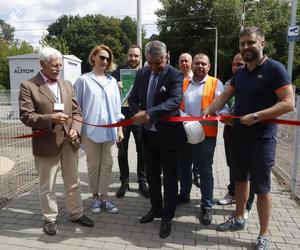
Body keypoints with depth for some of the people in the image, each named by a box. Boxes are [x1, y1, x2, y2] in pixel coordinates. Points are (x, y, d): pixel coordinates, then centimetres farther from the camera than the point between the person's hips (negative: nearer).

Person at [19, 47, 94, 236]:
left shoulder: (67, 84, 10)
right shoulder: (28, 86, -5)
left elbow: (77, 111, 7)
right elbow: (26, 116, -11)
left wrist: (75, 129, -11)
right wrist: (50, 119, -26)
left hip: (69, 142, 5)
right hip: (46, 144, -4)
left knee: (73, 182, 17)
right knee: (47, 186, 11)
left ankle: (76, 213, 34)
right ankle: (50, 219, 31)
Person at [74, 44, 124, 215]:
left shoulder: (112, 81, 10)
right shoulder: (84, 80, -2)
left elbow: (117, 106, 12)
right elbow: (77, 106, 0)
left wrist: (120, 128, 9)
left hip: (109, 130, 3)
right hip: (90, 130, -3)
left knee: (107, 164, 7)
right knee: (93, 165, 8)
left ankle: (104, 197, 20)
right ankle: (95, 197, 24)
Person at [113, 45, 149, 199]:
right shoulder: (118, 73, 6)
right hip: (122, 117, 0)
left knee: (142, 152, 6)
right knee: (122, 152, 8)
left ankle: (142, 182, 22)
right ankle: (124, 183, 23)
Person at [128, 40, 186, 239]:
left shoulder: (175, 75, -11)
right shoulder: (142, 73, 5)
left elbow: (175, 100, -26)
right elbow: (133, 98, 9)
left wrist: (149, 113, -34)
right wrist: (138, 113, -12)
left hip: (167, 134, -5)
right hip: (148, 133, 6)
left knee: (169, 177, 7)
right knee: (152, 175, 18)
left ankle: (168, 217, 24)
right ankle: (156, 209, 38)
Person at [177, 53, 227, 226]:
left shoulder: (215, 84, 2)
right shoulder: (183, 84, 12)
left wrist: (223, 114, -28)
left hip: (206, 134, -4)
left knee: (205, 171, 4)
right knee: (184, 167, 17)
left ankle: (207, 206, 18)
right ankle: (184, 194, 39)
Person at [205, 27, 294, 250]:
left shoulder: (275, 68, -12)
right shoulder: (239, 73, 10)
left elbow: (288, 103, -18)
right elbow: (224, 97, 9)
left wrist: (255, 116, -22)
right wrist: (208, 111, -7)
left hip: (262, 138, -7)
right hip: (239, 135, 7)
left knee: (262, 188, 4)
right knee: (241, 179, 19)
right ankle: (239, 219, 38)